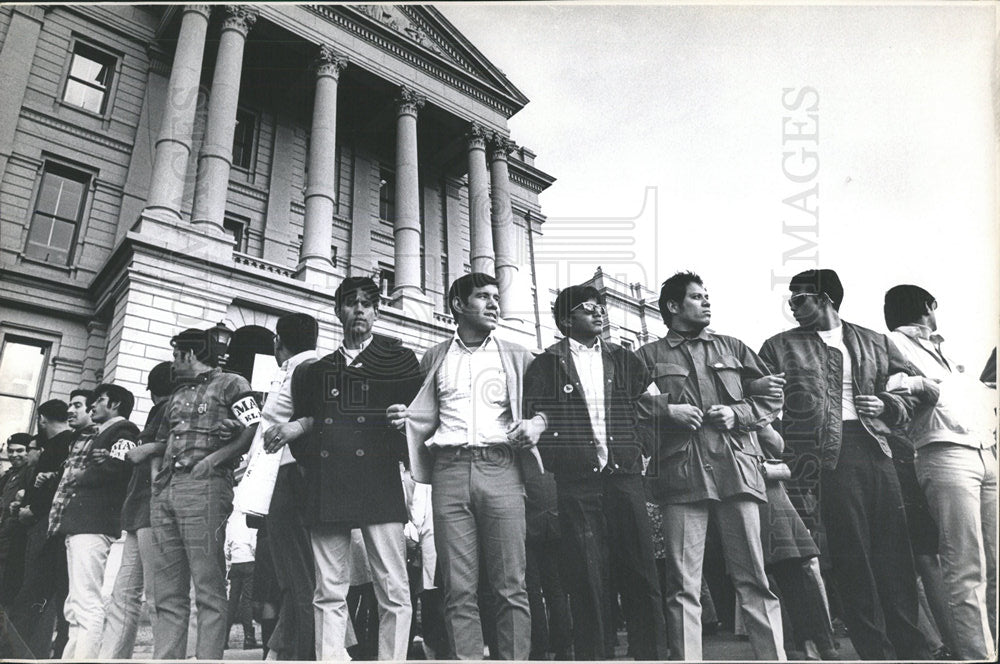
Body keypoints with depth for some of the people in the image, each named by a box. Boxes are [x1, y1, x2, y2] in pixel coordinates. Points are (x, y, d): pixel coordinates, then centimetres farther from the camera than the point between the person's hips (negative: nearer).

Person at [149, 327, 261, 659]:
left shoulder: (230, 384, 6)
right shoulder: (177, 395, 28)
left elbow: (253, 430, -6)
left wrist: (213, 458, -14)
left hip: (204, 487, -7)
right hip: (164, 492, 8)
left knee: (208, 589, -9)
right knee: (167, 594, 4)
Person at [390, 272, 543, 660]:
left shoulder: (517, 356, 15)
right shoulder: (434, 358, 17)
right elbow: (426, 417, 21)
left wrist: (535, 425, -7)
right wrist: (403, 418, 0)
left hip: (500, 468, 0)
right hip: (449, 471, 1)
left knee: (510, 586, -4)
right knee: (459, 591, -1)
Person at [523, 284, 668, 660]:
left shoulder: (624, 361, 17)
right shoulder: (545, 366, 7)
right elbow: (536, 420, 2)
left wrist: (639, 449, 4)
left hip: (624, 476, 3)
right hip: (576, 484, -2)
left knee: (640, 571, 2)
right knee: (587, 577, 0)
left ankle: (651, 653, 13)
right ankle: (593, 655, 12)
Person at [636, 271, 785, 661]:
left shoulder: (731, 349, 21)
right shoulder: (648, 357, 13)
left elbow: (773, 396, 18)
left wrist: (737, 413, 0)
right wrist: (667, 410, -9)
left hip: (736, 469, 2)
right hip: (681, 474, -2)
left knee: (753, 577, 3)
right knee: (683, 584, -1)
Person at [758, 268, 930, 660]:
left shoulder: (875, 343, 17)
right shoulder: (780, 347, 9)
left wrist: (887, 405, 0)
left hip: (876, 449, 3)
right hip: (826, 456, -3)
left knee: (894, 551, 4)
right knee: (851, 557, -2)